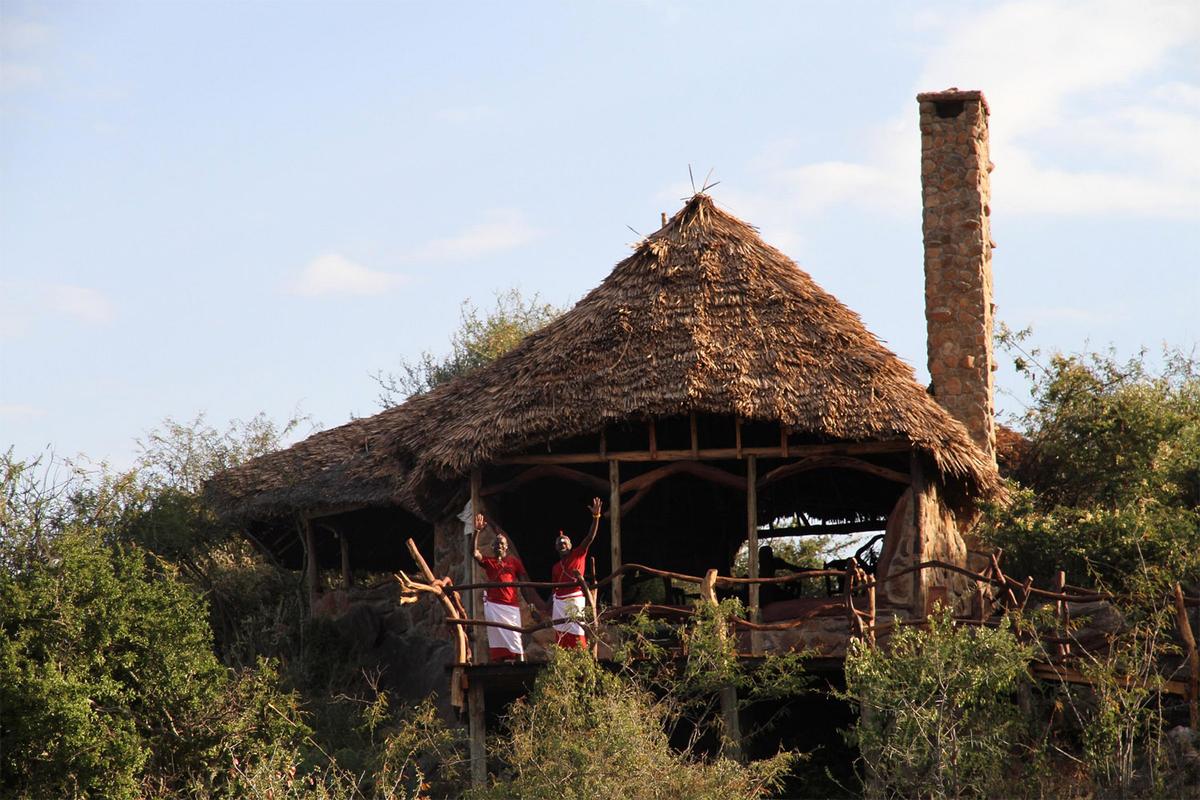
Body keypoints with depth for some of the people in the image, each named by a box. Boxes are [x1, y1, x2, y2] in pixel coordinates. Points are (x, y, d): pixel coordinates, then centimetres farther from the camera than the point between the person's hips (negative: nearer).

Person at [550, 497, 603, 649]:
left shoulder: (578, 555, 5)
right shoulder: (555, 568, 17)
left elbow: (590, 537, -6)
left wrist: (596, 517, -17)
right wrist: (550, 611, 14)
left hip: (576, 600, -5)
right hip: (559, 602, 5)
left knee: (578, 636, -9)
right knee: (561, 637, 3)